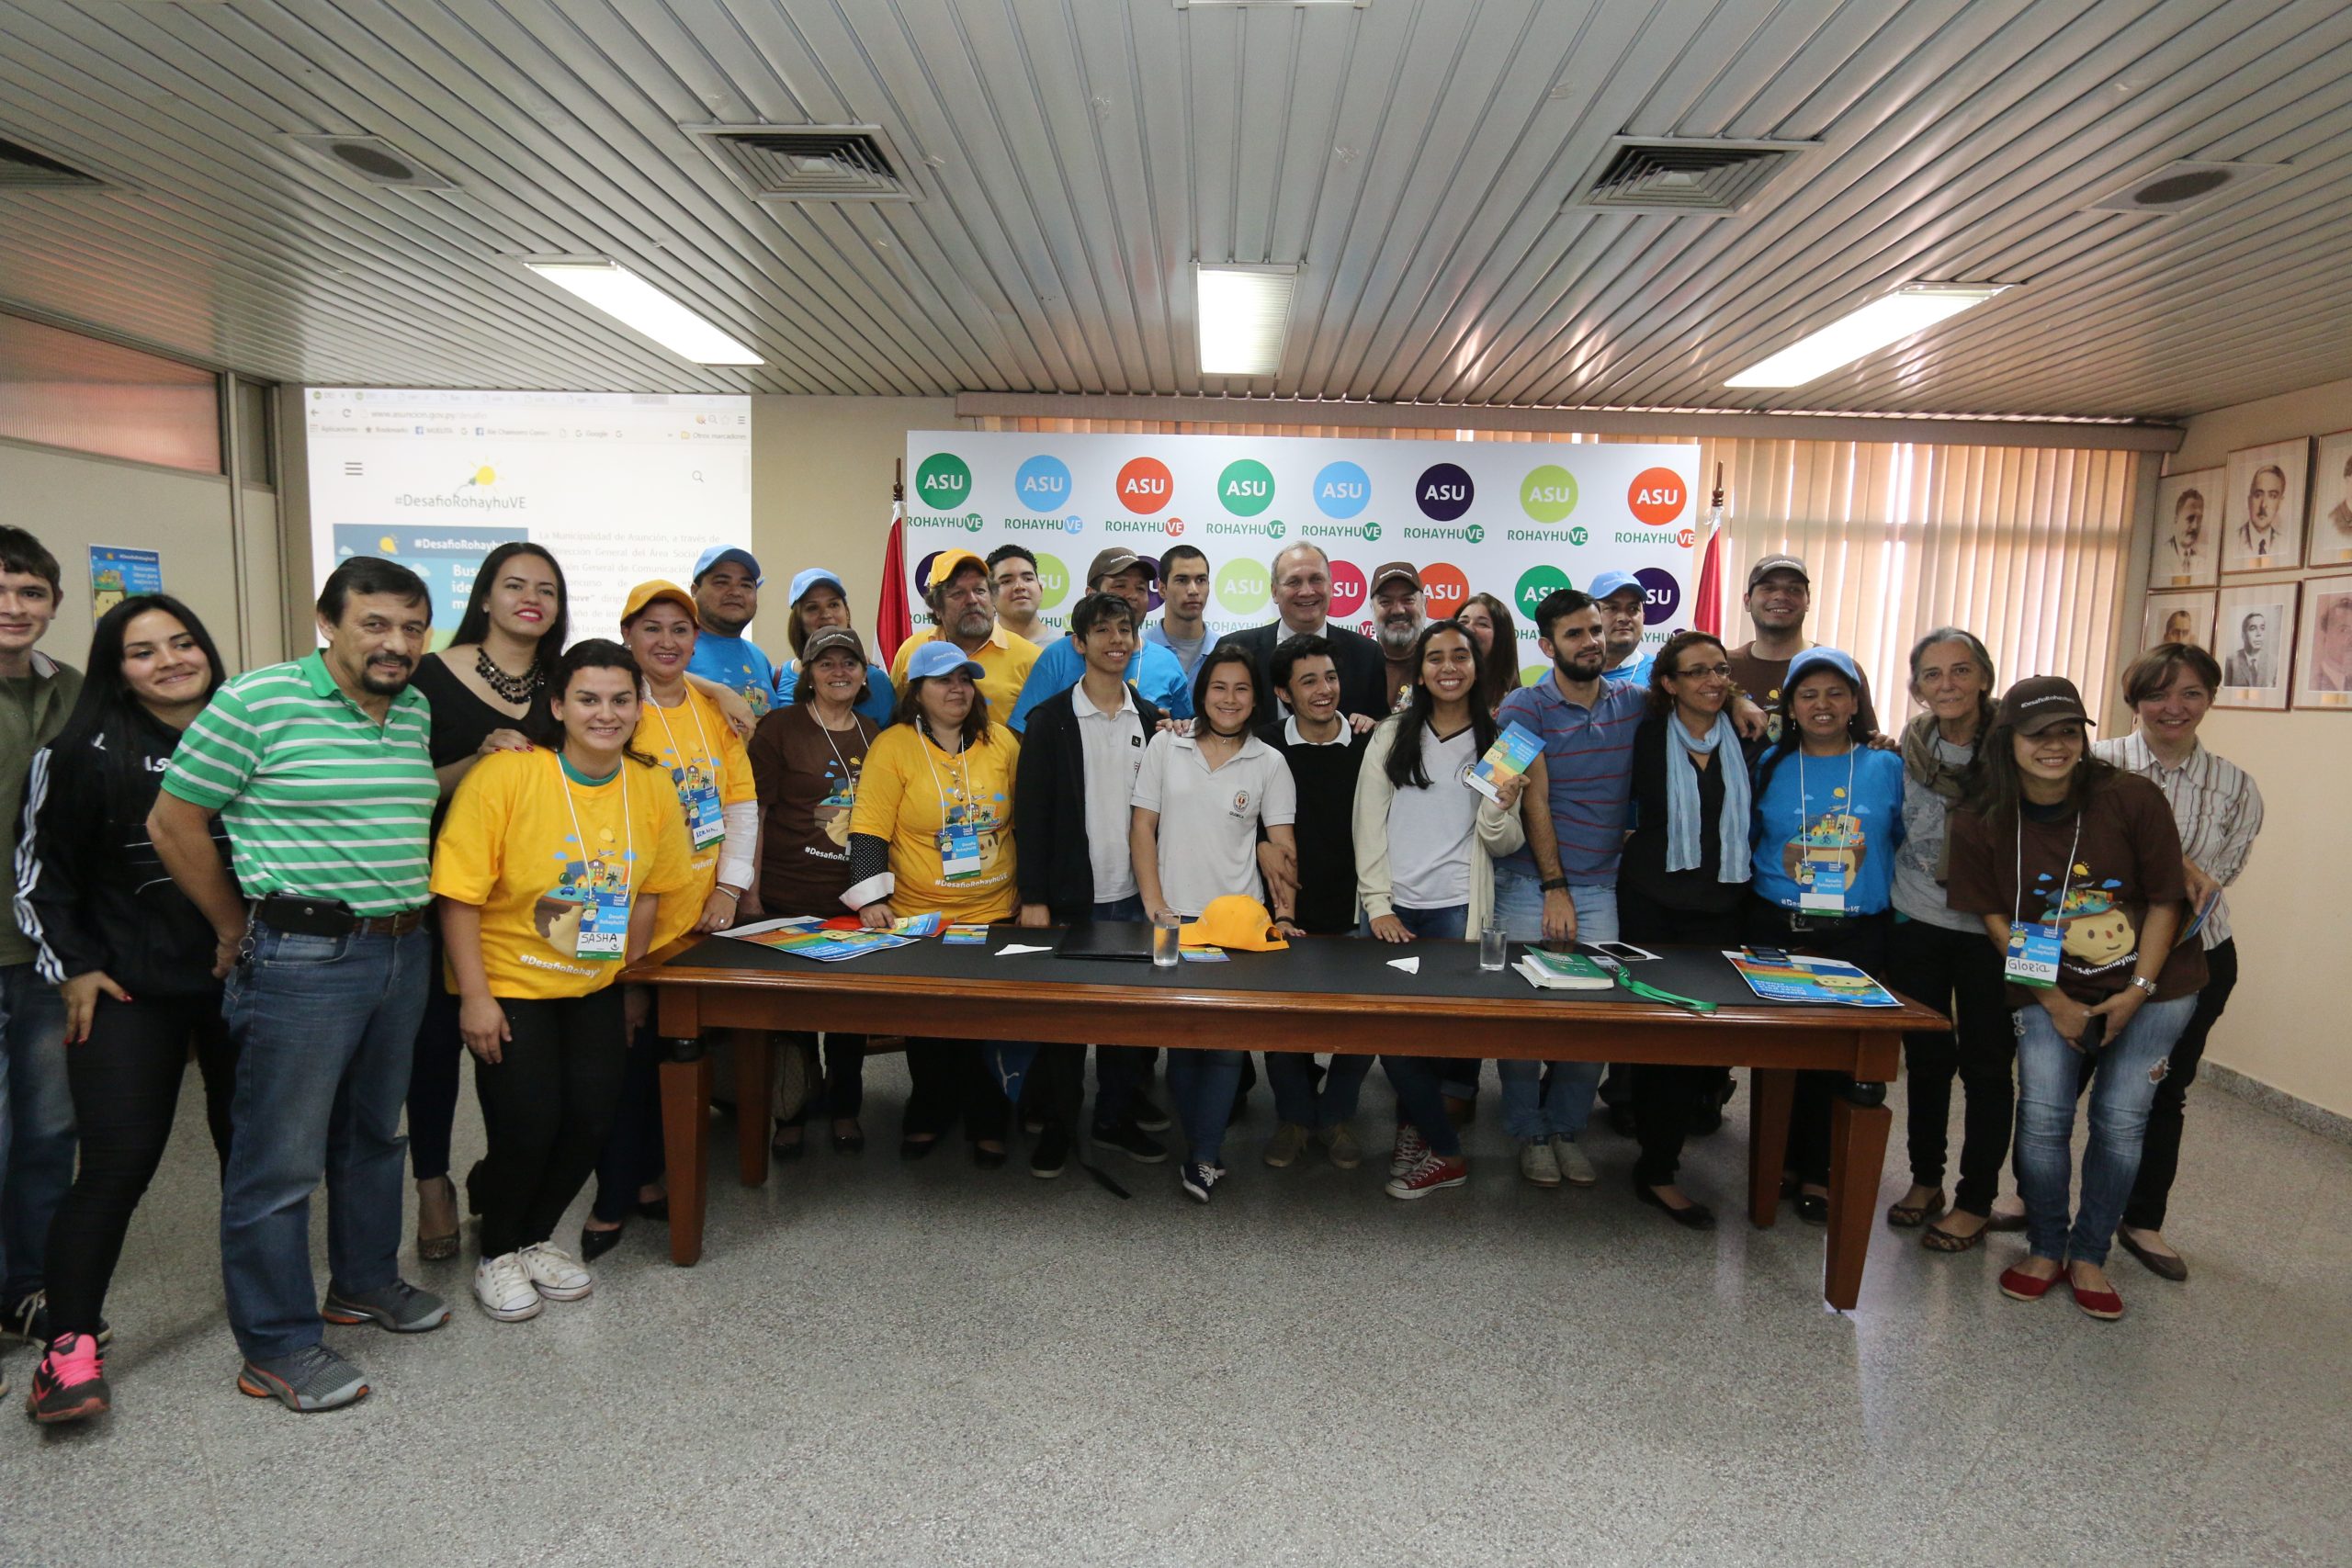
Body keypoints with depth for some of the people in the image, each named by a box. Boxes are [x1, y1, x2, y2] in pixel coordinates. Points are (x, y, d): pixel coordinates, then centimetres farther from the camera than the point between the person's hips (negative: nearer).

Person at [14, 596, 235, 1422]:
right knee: (119, 1160, -6)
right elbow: (42, 871, 2)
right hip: (132, 990, -3)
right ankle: (71, 1344, 7)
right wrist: (71, 969, -3)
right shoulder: (84, 754, -4)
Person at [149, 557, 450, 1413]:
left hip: (403, 950, 7)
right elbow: (173, 823, -6)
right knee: (281, 1158, 3)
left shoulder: (418, 712, 8)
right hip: (302, 958, -7)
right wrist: (236, 929, 0)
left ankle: (365, 1279, 39)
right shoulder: (259, 700, -12)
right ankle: (276, 1348, 17)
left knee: (374, 1132, 21)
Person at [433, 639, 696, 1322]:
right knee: (528, 1127, -5)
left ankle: (535, 1238, 32)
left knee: (592, 1120, 3)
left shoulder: (650, 788, -4)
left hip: (596, 984, 5)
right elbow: (460, 895, -17)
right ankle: (496, 1255, 24)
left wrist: (634, 982, 8)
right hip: (509, 983, -4)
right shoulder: (504, 776, -19)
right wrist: (474, 996, -17)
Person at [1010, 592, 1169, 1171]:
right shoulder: (1050, 720, -3)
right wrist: (1033, 897, -9)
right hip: (1070, 897, -3)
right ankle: (1058, 1124, 21)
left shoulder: (1153, 720, 7)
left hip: (1134, 895, 3)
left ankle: (1116, 1118, 26)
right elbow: (1032, 814, -4)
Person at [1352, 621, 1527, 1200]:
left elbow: (1504, 844, 4)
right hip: (1392, 907, 1)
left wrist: (1501, 809, -17)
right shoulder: (1392, 735, 7)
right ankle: (1448, 1154, 16)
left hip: (1458, 908, -1)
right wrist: (1378, 905, -5)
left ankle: (1415, 1119, 24)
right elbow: (1369, 823, 3)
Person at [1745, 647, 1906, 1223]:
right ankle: (1776, 1156, 22)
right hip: (1777, 930, 1)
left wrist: (1899, 929, 2)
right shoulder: (1769, 766, 4)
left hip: (1858, 936, 0)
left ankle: (1816, 1170, 14)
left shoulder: (1888, 768, 4)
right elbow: (1743, 840, 11)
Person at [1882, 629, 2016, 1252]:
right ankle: (1925, 1179, 29)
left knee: (1986, 1064, 6)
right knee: (1926, 1056, 13)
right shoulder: (1908, 748, 0)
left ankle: (1976, 1201, 20)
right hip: (1916, 921, 3)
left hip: (1990, 930, -3)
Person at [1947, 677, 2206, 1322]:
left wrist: (2137, 990, -11)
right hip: (2050, 991, 0)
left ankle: (2089, 1257, 18)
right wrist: (2053, 1000, -8)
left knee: (2121, 1121, 0)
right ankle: (2044, 1250, 14)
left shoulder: (2132, 798, -13)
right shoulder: (1981, 822, -10)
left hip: (2150, 987, 0)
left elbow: (2164, 900, -6)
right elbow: (1996, 918, -4)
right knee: (2042, 1116, -7)